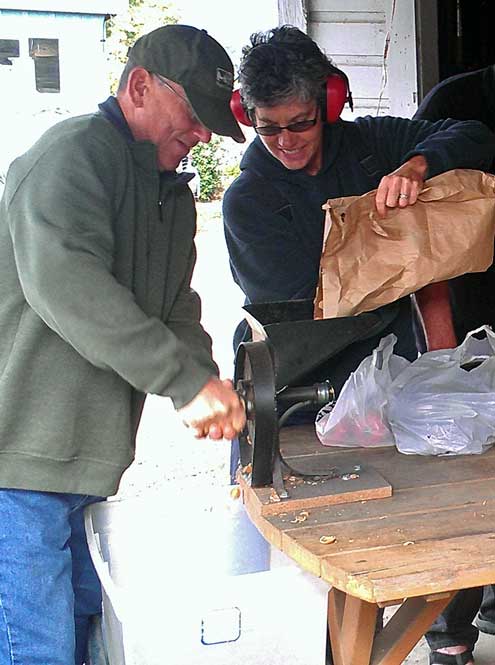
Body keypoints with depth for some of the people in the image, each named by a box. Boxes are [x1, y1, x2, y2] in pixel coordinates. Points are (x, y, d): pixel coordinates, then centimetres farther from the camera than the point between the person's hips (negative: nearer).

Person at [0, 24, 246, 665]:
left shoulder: (174, 196, 19)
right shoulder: (74, 151, -12)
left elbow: (176, 307, 19)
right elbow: (63, 280, -28)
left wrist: (211, 391, -1)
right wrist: (186, 382, -29)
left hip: (86, 462, 9)